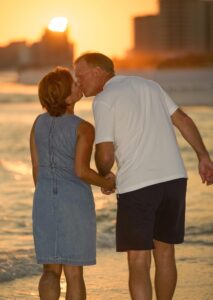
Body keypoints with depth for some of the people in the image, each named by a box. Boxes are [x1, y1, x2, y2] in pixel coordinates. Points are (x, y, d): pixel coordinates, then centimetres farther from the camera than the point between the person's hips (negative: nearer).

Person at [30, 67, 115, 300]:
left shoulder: (39, 123, 6)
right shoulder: (84, 128, -10)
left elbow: (36, 168, 8)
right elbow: (81, 171, -19)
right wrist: (106, 183, 0)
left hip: (45, 203, 4)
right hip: (75, 203, -4)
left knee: (51, 271, 9)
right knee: (74, 273, 5)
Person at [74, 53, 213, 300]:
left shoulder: (104, 100, -4)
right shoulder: (147, 85, 16)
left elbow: (106, 154, -7)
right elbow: (182, 120, 14)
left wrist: (103, 177, 12)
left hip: (137, 185, -6)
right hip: (174, 178, 6)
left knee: (138, 261, -1)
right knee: (165, 253, 17)